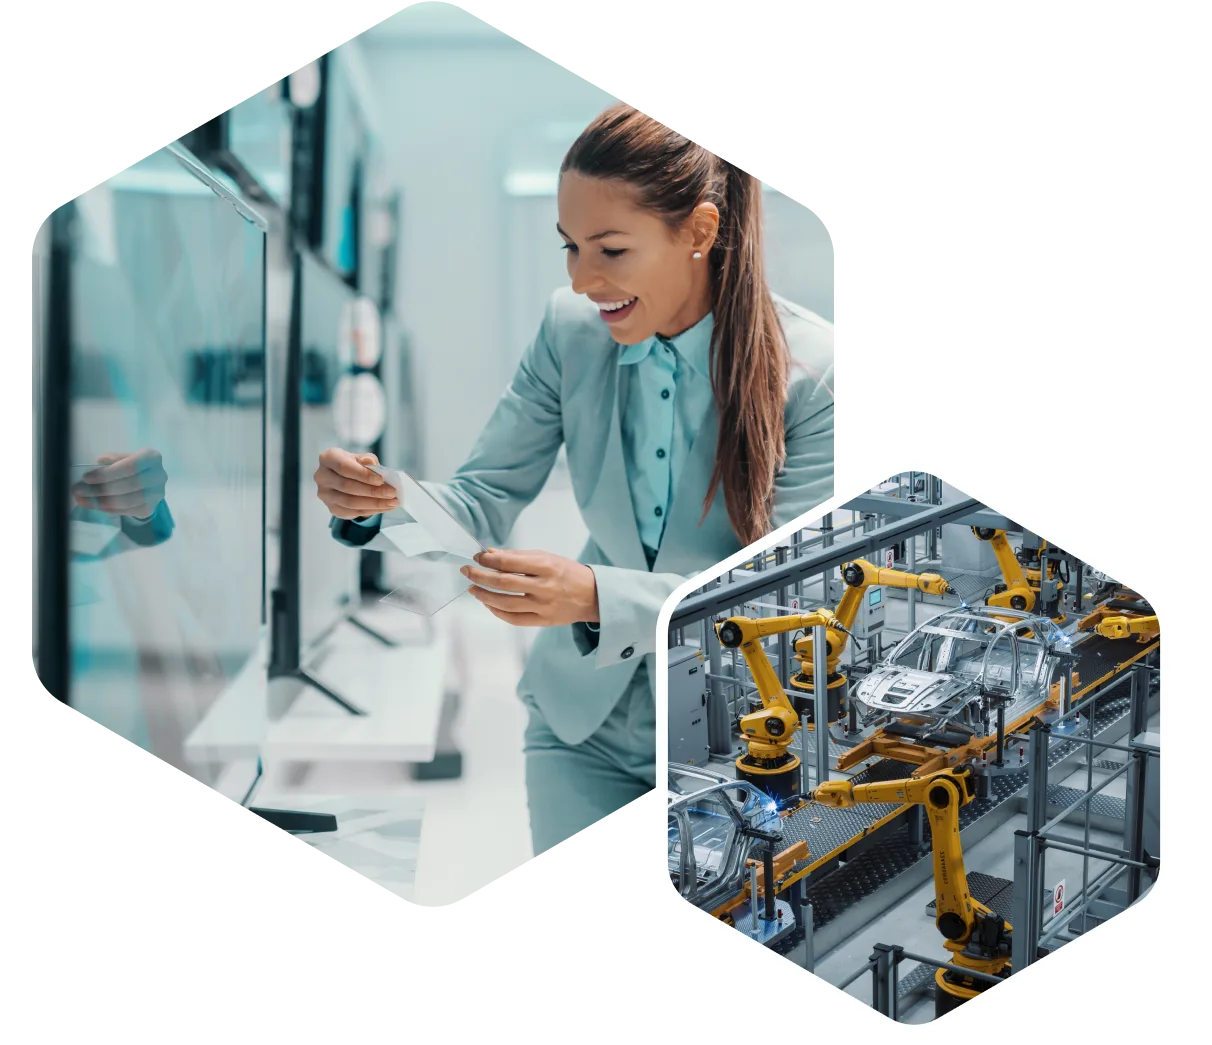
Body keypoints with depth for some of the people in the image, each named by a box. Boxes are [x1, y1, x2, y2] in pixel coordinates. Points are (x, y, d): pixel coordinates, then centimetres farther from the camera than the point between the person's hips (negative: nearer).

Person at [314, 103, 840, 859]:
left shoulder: (814, 370, -20)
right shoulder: (571, 329, -9)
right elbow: (486, 504, -5)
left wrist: (597, 597, -36)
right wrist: (379, 504, -27)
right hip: (588, 719, 3)